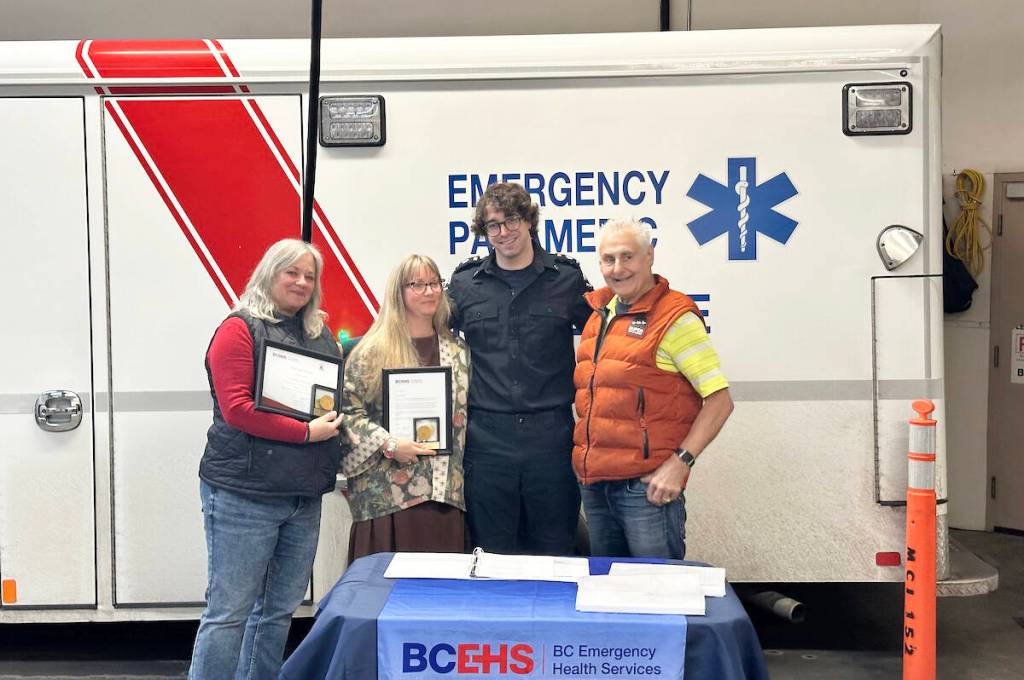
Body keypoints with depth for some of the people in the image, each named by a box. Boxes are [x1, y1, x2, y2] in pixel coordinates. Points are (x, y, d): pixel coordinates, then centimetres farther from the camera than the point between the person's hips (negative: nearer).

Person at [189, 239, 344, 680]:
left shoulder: (321, 335, 15)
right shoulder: (240, 329, -5)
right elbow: (237, 408, -15)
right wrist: (306, 432, -16)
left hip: (305, 495, 7)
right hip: (244, 495, -7)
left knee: (279, 609, 14)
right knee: (230, 611, -2)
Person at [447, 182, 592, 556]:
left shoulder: (567, 279, 3)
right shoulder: (465, 283, 5)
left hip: (551, 436, 0)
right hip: (487, 437, 1)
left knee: (554, 553, 11)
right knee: (492, 555, 9)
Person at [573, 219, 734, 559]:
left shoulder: (674, 316, -8)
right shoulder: (599, 312, 13)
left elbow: (720, 400, -13)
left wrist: (680, 462, -20)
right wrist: (584, 462, 15)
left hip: (647, 486, -7)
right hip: (594, 484, 7)